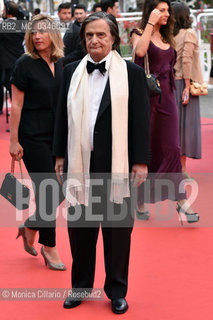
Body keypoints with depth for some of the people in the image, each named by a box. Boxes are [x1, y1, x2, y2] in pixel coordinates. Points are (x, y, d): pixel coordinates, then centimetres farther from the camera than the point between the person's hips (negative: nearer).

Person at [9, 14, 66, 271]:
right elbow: (16, 105, -9)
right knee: (47, 191, -4)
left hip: (57, 136, 6)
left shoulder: (60, 64, 7)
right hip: (34, 136, -6)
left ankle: (30, 227, 30)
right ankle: (49, 247, 10)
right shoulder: (25, 64, -9)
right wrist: (14, 140, -12)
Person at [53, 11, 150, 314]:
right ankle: (80, 285, 28)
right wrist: (60, 155, 9)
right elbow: (62, 116, 11)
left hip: (116, 164, -3)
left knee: (117, 228, 7)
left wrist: (140, 162, -6)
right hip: (80, 163, 3)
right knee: (79, 226, 11)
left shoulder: (132, 73, -2)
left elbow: (141, 120, -3)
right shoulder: (72, 72, 7)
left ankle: (117, 289, 22)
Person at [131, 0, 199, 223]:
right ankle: (140, 200, 15)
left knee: (171, 148, 0)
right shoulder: (139, 33, -3)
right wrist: (150, 23, -20)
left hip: (166, 96, 5)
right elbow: (140, 51, -26)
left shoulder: (166, 37, 14)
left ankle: (180, 201, -1)